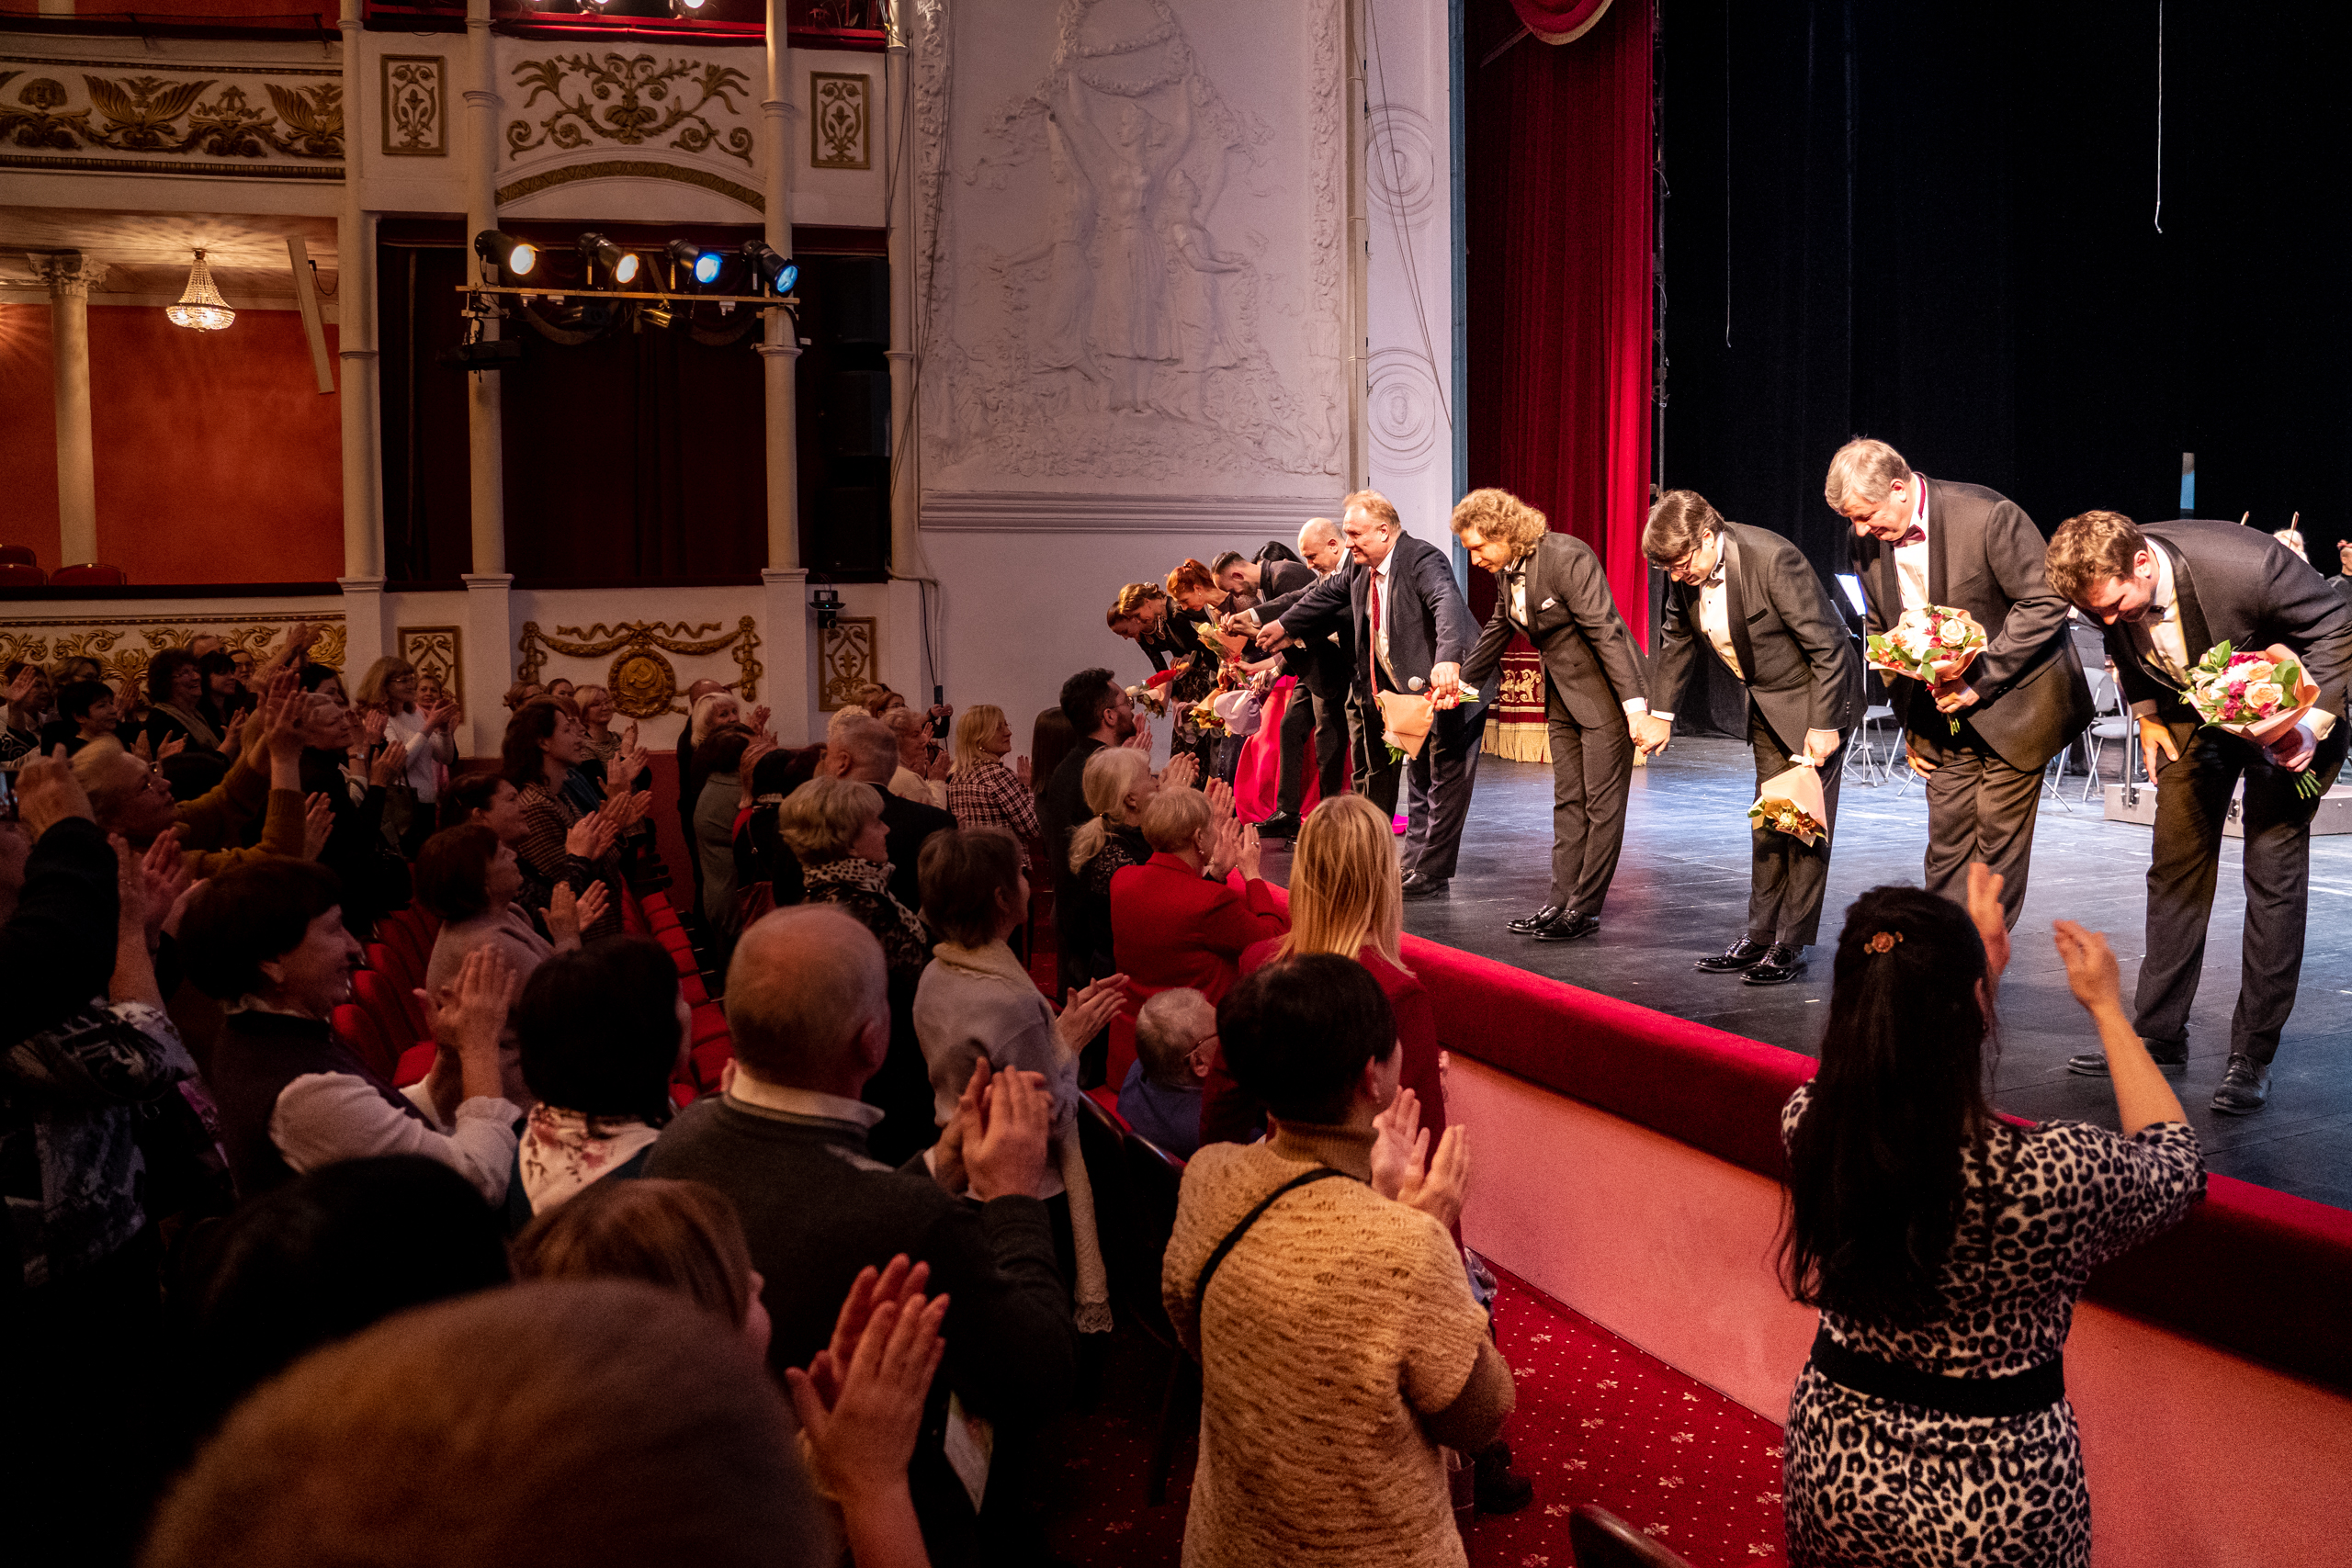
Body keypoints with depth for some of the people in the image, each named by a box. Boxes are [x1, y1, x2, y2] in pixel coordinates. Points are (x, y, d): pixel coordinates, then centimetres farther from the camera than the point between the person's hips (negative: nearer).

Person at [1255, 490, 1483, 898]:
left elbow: (1448, 606, -41)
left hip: (1451, 686, -9)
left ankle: (1432, 874, 3)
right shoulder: (1359, 568, 3)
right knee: (1419, 783, 17)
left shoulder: (1423, 559, -24)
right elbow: (1327, 594, 23)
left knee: (1446, 782, -2)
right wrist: (1282, 624, 31)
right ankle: (1415, 865, 25)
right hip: (1408, 690, 9)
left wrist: (1448, 662, -57)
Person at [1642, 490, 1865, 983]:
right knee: (1767, 818, 10)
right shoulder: (1687, 571, -8)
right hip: (1766, 702, 7)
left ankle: (1792, 944, -1)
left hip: (1815, 697, -7)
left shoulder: (1773, 559, -30)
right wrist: (1660, 711, 10)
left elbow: (1827, 643, -25)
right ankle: (1761, 934, 16)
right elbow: (1676, 639, 11)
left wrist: (1823, 725, -23)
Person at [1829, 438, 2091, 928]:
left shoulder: (1989, 517, -21)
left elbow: (2045, 603, -18)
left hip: (2011, 703, -5)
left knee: (1997, 843, 1)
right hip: (1942, 714, 5)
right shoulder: (1867, 540, -2)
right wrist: (1908, 721, 9)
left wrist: (1980, 680, -21)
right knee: (1946, 844, 5)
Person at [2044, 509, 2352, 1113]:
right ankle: (2159, 1034, 13)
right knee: (2175, 865, 4)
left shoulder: (2248, 565, -37)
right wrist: (2145, 712, 1)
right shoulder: (2106, 587, -20)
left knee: (2274, 871, -7)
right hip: (2194, 711, 5)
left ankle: (2252, 1055, -1)